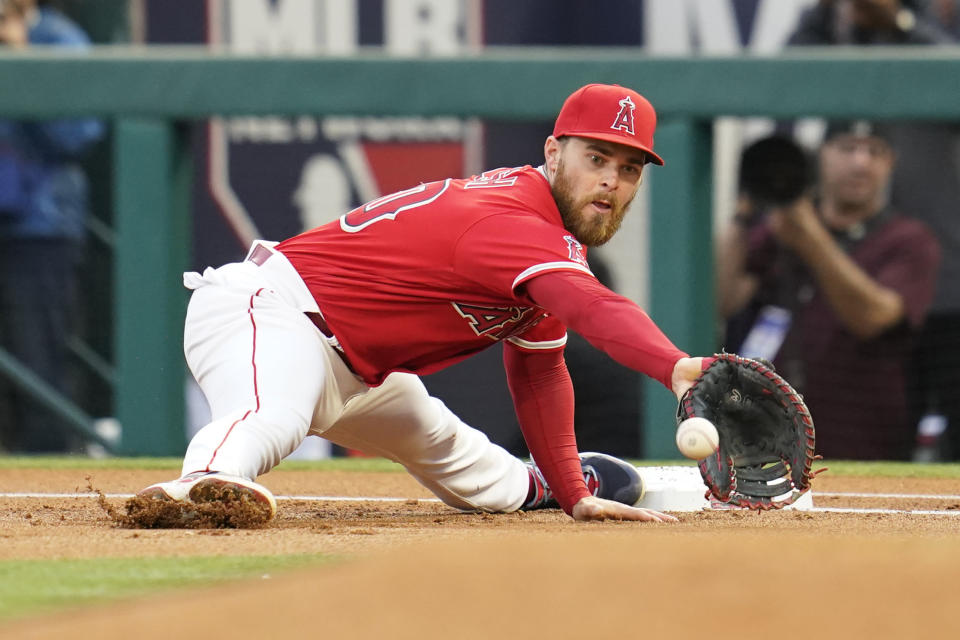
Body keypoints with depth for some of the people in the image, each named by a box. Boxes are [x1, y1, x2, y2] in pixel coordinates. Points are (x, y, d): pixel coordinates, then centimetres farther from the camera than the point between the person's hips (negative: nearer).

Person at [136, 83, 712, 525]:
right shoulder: (515, 224, -25)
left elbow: (539, 372, 18)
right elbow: (592, 308, -45)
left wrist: (572, 496, 17)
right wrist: (676, 368, -62)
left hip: (349, 369, 11)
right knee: (271, 420, -44)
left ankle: (543, 484, 62)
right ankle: (205, 481, -73)